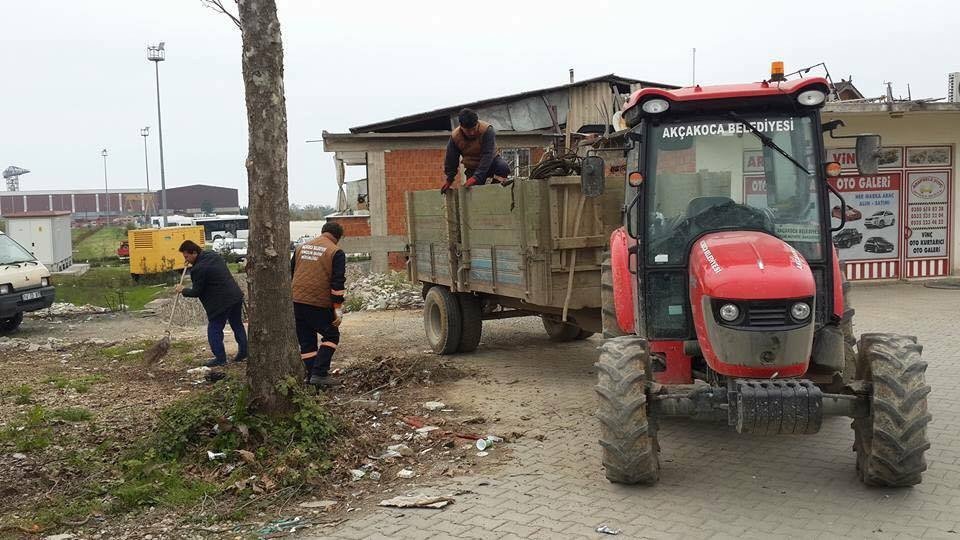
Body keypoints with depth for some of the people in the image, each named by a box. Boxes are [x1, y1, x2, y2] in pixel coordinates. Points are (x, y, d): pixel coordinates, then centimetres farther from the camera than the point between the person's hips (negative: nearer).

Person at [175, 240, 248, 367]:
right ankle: (243, 352, 26)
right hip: (236, 296, 9)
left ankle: (220, 358, 7)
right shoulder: (213, 255, 8)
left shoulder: (198, 269, -18)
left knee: (214, 330, 4)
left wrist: (183, 290, 9)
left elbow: (196, 292, -12)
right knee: (237, 325, 20)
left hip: (222, 302, -9)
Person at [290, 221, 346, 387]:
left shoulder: (301, 248, 15)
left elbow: (290, 274, 20)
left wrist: (289, 299, 27)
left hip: (296, 302, 6)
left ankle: (311, 375, 13)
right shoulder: (336, 252, -4)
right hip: (319, 305, -6)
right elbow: (338, 283, -10)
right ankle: (319, 373, -3)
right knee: (331, 336, 8)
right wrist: (338, 309, -6)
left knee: (306, 340, 14)